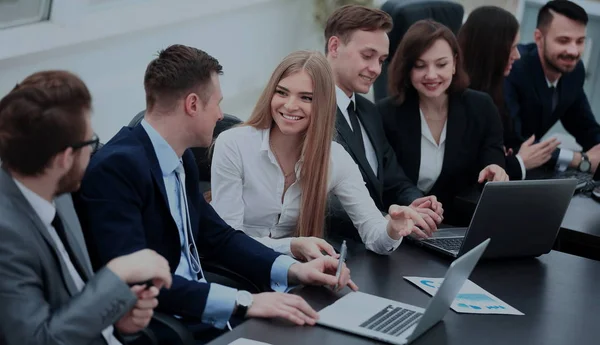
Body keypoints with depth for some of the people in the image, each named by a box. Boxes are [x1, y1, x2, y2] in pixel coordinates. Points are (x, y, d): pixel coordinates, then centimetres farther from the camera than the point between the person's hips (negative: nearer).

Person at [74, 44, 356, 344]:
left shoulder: (181, 159, 8)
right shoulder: (116, 167, -19)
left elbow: (218, 237, 14)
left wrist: (293, 269, -1)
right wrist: (242, 302, -30)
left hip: (200, 313, 8)